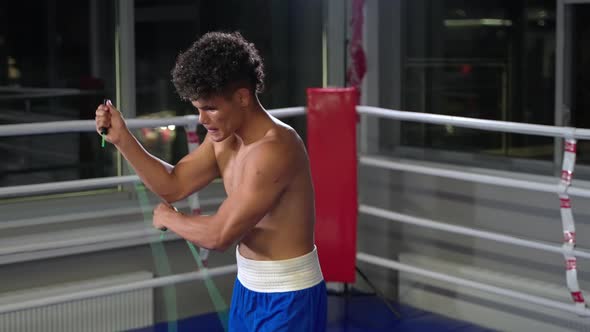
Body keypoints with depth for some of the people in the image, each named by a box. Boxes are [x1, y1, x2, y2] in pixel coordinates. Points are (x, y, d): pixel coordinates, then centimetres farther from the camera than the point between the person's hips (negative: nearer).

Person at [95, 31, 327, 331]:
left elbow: (219, 235, -26)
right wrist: (121, 138, -3)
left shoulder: (274, 150, -27)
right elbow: (173, 185, 8)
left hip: (288, 298, -8)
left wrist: (168, 219, -8)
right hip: (249, 287, 8)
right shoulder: (223, 137, 2)